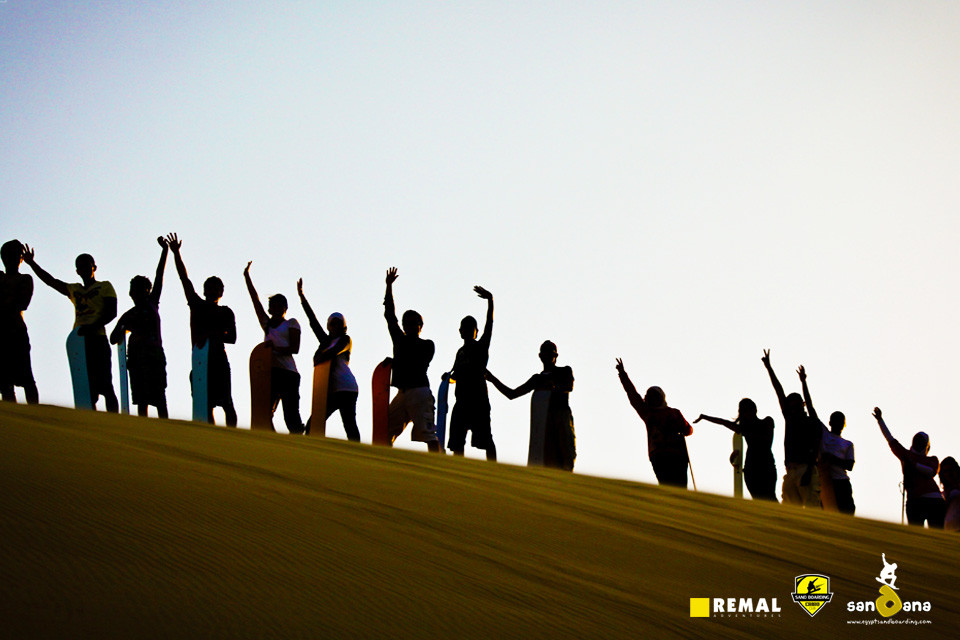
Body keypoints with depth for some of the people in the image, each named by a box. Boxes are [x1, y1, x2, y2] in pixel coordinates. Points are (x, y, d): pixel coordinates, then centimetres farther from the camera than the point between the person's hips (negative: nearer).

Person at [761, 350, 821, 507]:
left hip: (806, 469, -5)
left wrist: (809, 470, -15)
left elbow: (816, 449, -3)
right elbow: (779, 392, 20)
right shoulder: (789, 419, 20)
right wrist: (768, 367, 22)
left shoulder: (813, 422, 6)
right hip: (790, 471, 5)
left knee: (811, 508, -14)